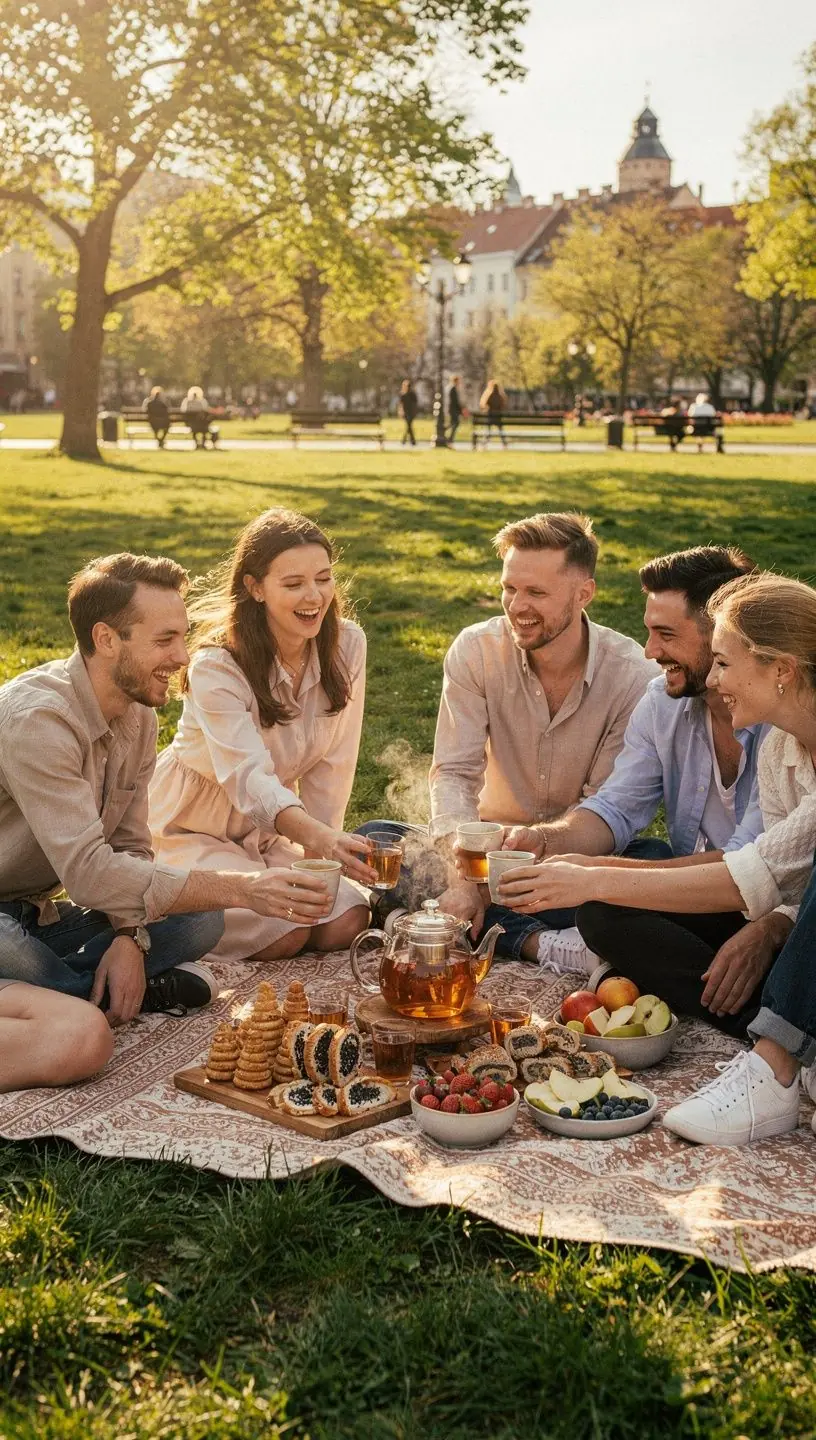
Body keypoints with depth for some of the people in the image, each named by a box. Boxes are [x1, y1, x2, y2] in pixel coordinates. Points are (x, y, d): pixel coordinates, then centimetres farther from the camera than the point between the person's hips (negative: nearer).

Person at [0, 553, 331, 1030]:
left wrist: (129, 937, -16)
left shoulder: (138, 714, 2)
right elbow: (88, 872, -33)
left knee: (202, 920, -9)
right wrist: (244, 889, -34)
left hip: (38, 918, 8)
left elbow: (129, 846, 5)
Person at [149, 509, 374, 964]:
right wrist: (320, 839, -56)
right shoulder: (217, 666, -25)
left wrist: (315, 855, -9)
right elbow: (249, 777, -39)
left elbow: (333, 765, -7)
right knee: (283, 934, -24)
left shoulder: (347, 645, -11)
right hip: (192, 829, -5)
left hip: (268, 830, 5)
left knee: (346, 924, -15)